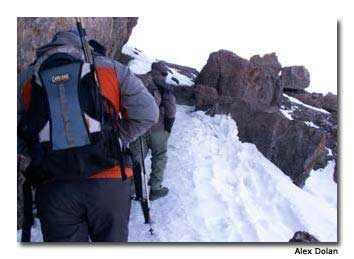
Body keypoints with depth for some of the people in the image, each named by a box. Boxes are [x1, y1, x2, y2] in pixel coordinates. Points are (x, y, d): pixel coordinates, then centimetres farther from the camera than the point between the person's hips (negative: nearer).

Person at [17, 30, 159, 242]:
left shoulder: (27, 77, 12)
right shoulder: (111, 68, 7)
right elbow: (147, 114, 1)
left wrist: (38, 152, 13)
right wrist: (114, 141, 9)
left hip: (52, 187, 2)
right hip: (109, 182, -1)